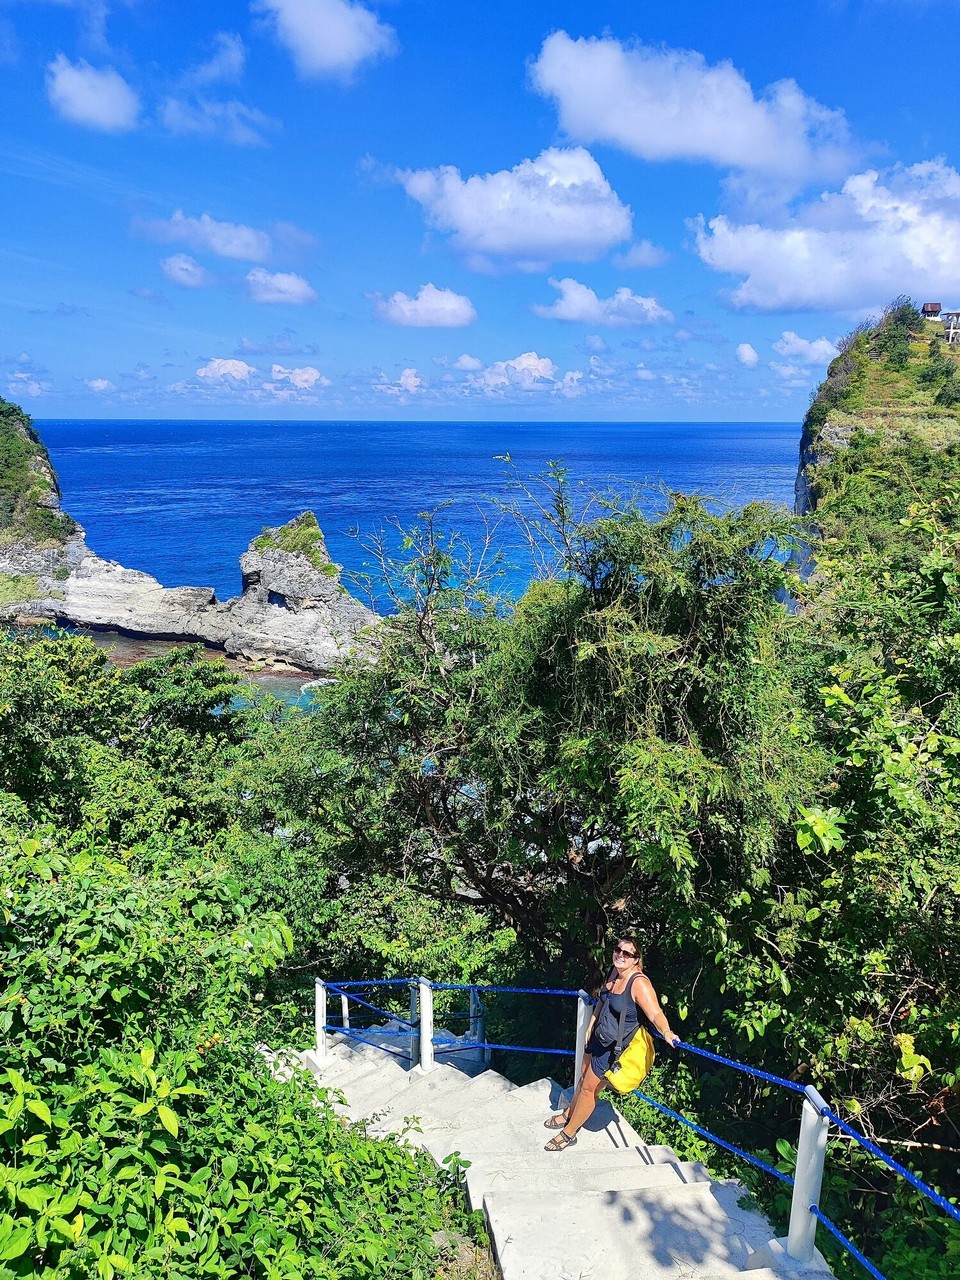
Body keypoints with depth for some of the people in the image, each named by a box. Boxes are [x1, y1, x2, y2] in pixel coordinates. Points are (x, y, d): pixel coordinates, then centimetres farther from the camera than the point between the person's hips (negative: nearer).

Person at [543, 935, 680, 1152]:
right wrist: (590, 1027, 17)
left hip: (615, 1048, -7)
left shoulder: (639, 983, -29)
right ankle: (568, 1115, 48)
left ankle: (569, 1133, 28)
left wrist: (666, 1032, -57)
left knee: (589, 1088, 8)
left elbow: (655, 1013, -38)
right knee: (583, 1078, 24)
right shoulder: (614, 972, -5)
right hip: (598, 1037, 7)